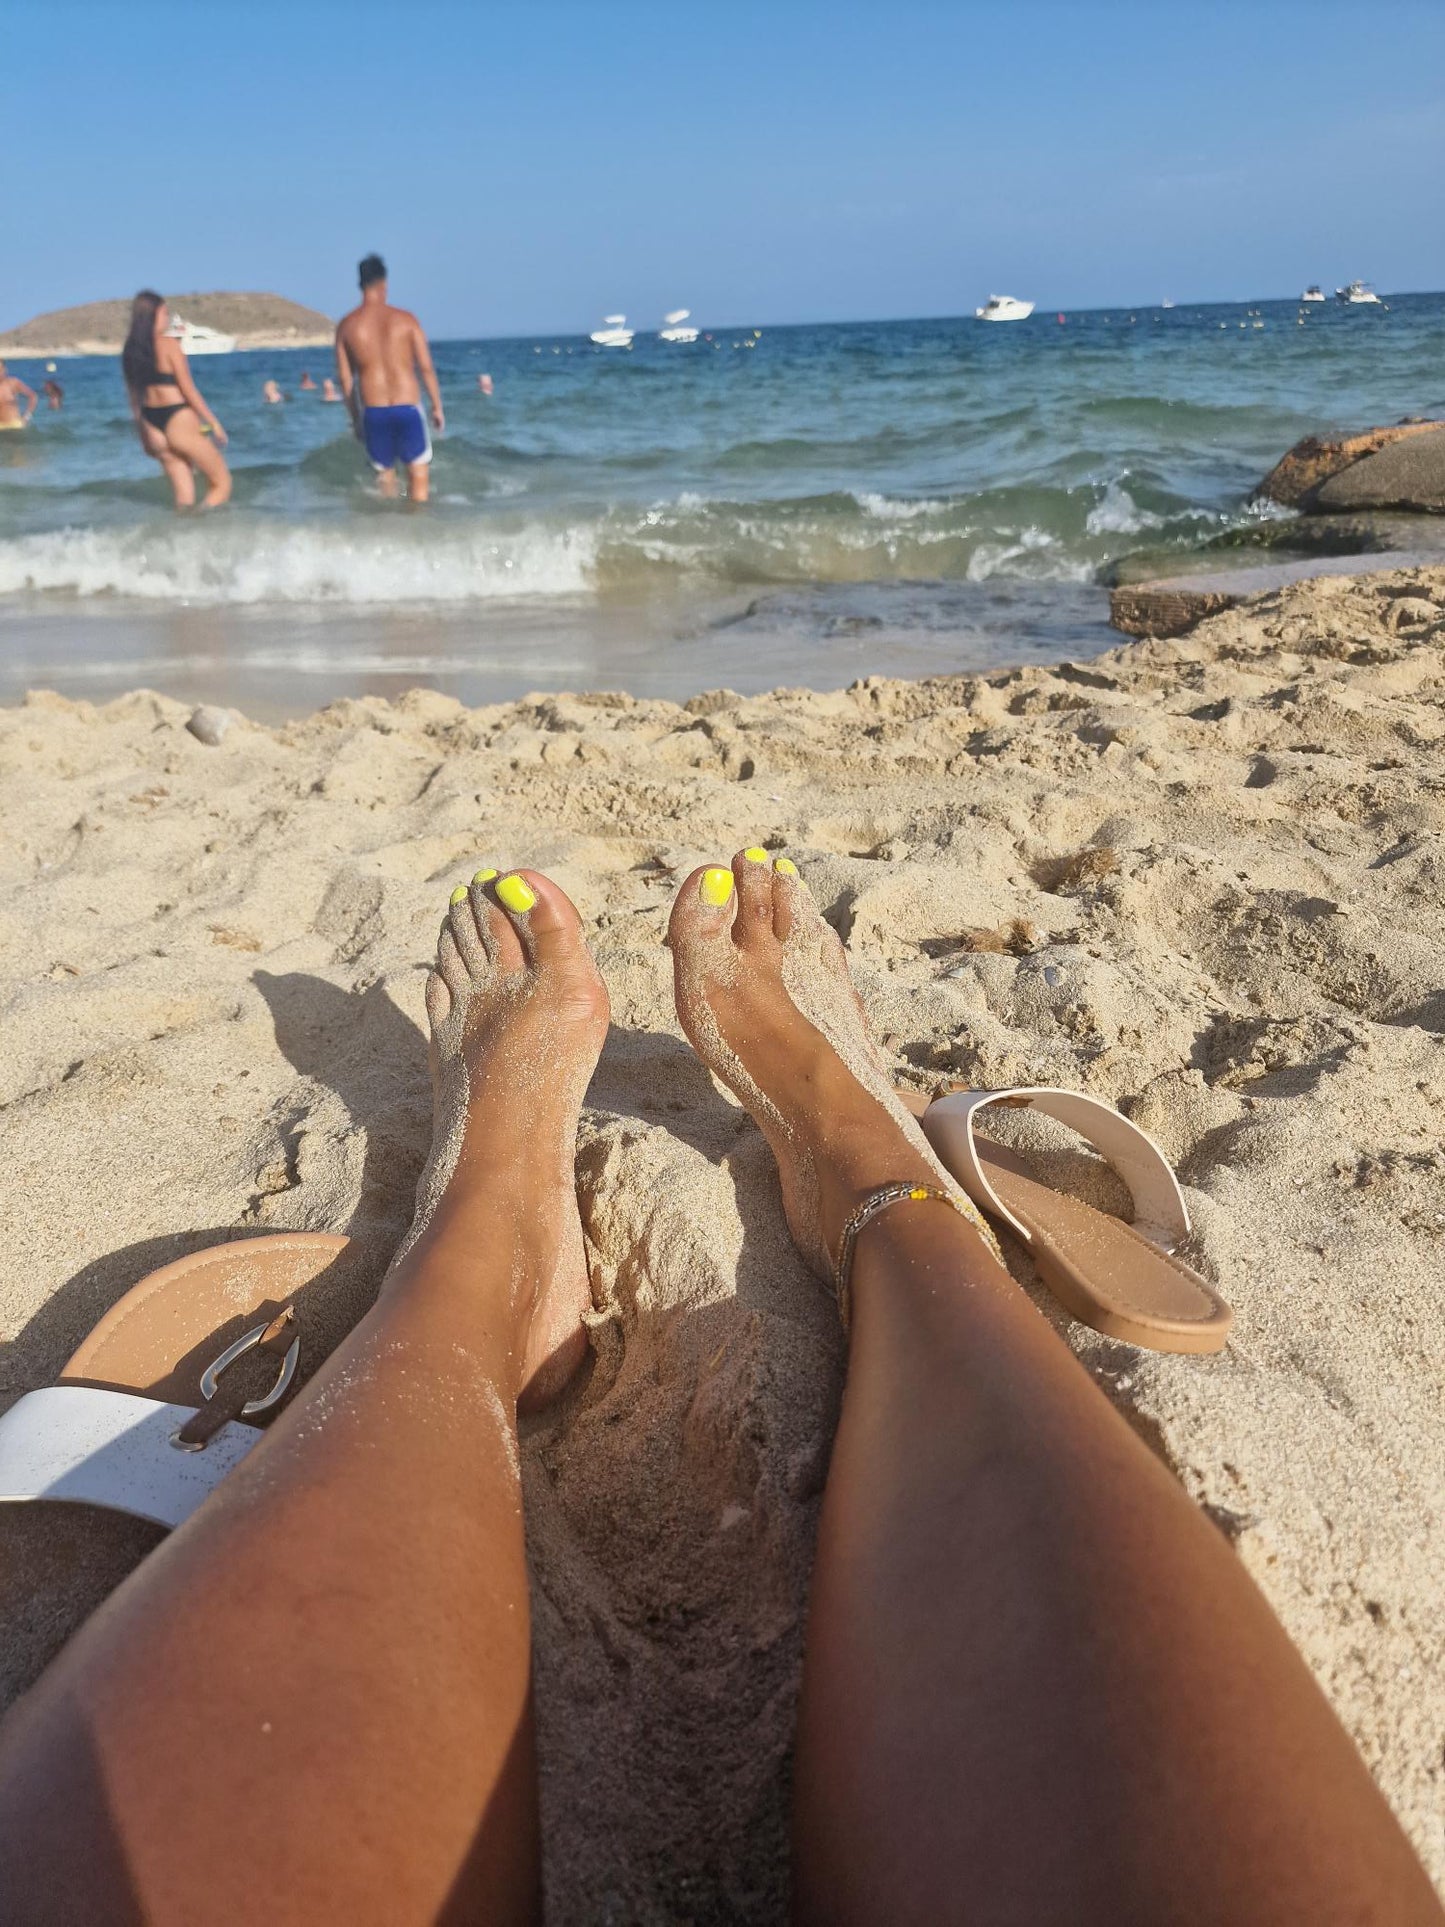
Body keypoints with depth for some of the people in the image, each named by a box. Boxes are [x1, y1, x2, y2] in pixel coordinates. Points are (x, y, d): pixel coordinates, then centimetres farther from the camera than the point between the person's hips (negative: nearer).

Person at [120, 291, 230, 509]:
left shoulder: (130, 350, 9)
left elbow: (134, 397, 13)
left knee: (184, 498, 11)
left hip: (153, 425, 7)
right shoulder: (168, 344, -10)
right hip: (178, 420, -7)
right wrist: (213, 422, -4)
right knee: (222, 483, 1)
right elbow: (188, 389, -12)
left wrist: (144, 435, 21)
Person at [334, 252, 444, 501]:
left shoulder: (347, 325, 4)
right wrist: (437, 407, 8)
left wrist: (355, 417, 15)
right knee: (418, 472, 6)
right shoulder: (406, 319, -1)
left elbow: (345, 378, 6)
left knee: (385, 473, 15)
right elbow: (426, 368, -2)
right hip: (407, 407, -2)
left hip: (373, 410, 2)